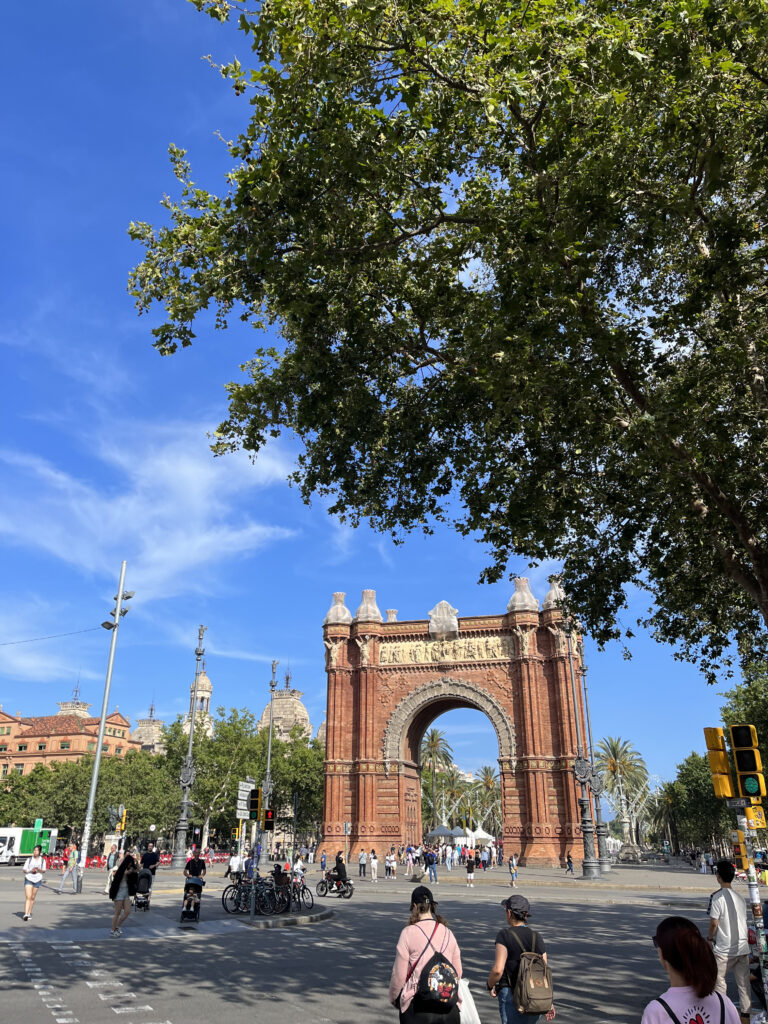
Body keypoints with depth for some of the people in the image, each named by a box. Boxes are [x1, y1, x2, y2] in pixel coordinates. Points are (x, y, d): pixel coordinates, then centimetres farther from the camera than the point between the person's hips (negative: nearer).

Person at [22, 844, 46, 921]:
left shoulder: (42, 860, 6)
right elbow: (24, 870, 3)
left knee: (32, 898, 8)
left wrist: (39, 870, -11)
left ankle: (29, 913, 20)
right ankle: (26, 914, -16)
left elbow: (44, 871, 9)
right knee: (28, 897, -13)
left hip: (37, 880, 2)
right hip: (28, 879, -2)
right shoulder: (29, 859, 3)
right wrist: (31, 870, -16)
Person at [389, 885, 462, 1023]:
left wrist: (393, 998, 13)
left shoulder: (408, 933, -8)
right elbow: (458, 972, 12)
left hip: (417, 1008, -4)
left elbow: (399, 975, -5)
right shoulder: (448, 933, 5)